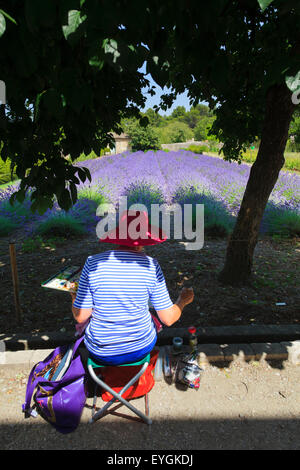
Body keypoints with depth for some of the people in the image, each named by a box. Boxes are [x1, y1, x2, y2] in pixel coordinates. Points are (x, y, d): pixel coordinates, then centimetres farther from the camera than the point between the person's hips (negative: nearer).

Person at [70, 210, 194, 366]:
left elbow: (81, 317, -13)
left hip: (101, 353, 0)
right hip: (142, 348, 0)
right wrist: (183, 301, 7)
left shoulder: (93, 263, -18)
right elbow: (168, 318, -14)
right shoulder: (150, 265, -18)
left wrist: (75, 299, 8)